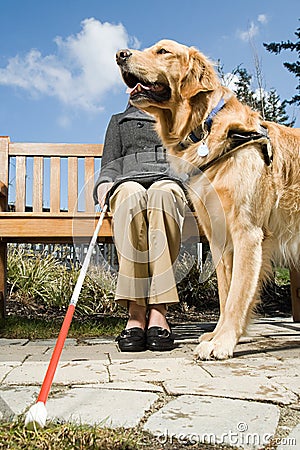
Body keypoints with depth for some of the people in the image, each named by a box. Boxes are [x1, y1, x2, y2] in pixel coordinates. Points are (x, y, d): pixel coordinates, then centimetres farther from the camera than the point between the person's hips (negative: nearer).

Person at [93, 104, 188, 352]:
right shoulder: (119, 121, 34)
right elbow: (110, 164, 23)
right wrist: (104, 183, 0)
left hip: (170, 182, 0)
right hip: (129, 181, 0)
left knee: (160, 195, -39)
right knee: (132, 194, -39)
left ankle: (158, 310, -46)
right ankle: (136, 308, -44)